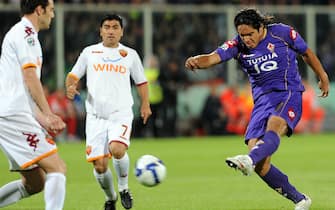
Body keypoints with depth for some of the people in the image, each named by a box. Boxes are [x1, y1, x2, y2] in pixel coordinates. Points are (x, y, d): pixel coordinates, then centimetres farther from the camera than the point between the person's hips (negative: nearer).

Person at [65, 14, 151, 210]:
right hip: (96, 116, 1)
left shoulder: (130, 54, 10)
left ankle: (124, 187, -3)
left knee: (117, 150, -29)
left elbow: (141, 81, 19)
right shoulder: (90, 52, 10)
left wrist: (145, 104, 6)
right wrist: (71, 87, -8)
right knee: (100, 166, -4)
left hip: (121, 114, -1)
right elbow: (73, 76, 14)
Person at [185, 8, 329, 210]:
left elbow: (307, 53, 13)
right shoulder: (238, 45, 2)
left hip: (289, 93, -4)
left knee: (274, 127, -38)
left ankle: (249, 160, -66)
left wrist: (323, 77, 22)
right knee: (260, 164, -8)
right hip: (262, 99, 4)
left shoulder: (282, 33, -2)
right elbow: (213, 58, -13)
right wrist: (196, 61, -36)